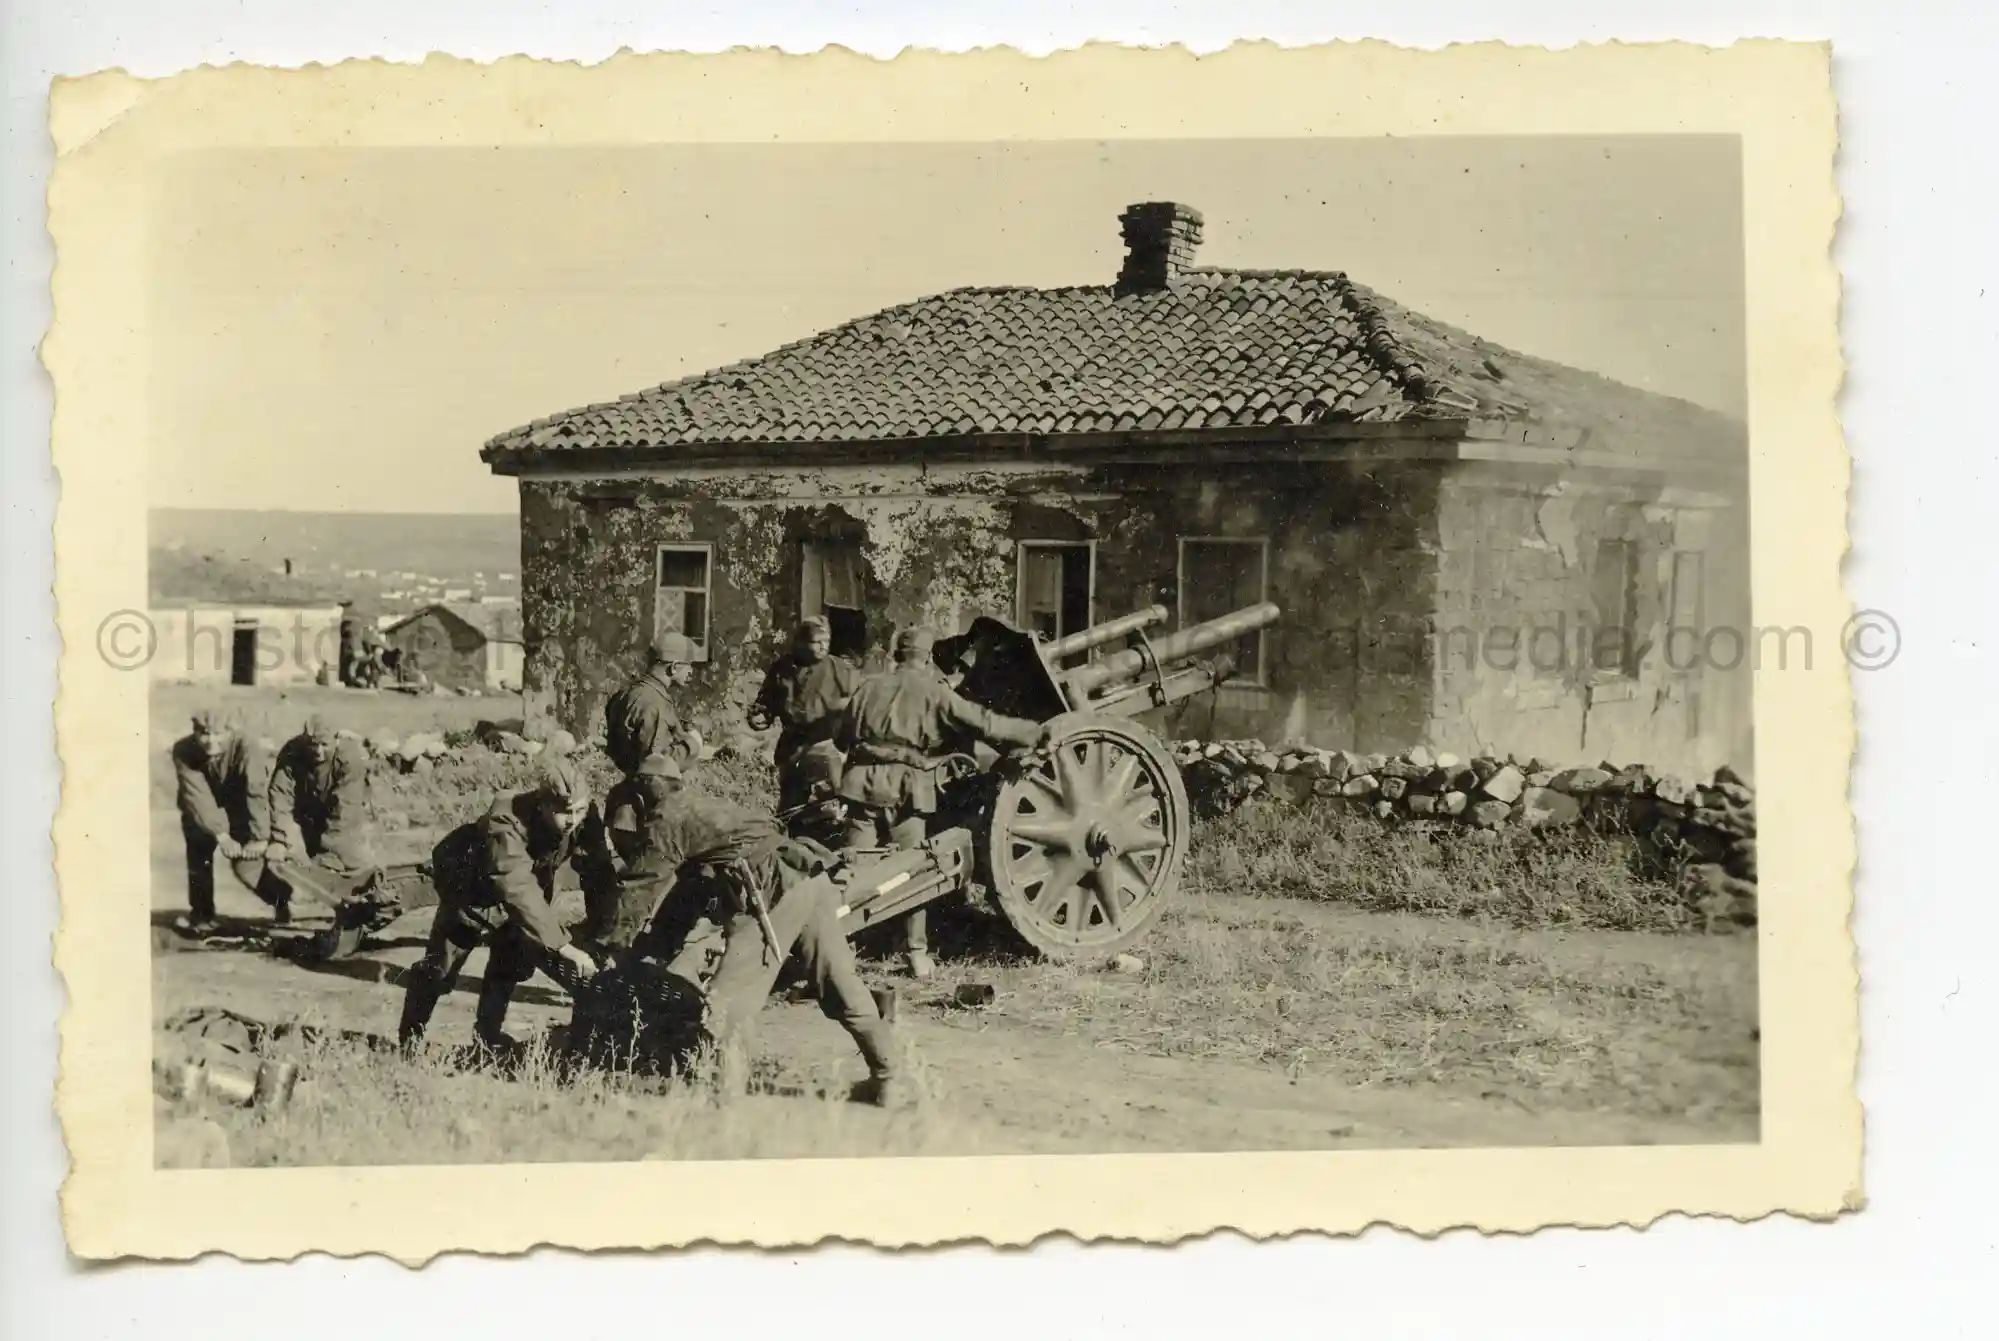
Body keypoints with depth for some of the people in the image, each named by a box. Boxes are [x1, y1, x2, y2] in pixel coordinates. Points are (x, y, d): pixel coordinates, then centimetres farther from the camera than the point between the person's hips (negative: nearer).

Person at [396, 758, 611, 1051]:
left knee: (512, 964, 7)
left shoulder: (580, 822, -27)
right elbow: (519, 893, -53)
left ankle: (490, 1032, 24)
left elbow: (595, 871, -14)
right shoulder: (505, 826, -45)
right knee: (442, 964, 2)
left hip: (525, 883, 5)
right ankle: (411, 1036, 20)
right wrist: (563, 947, -59)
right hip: (469, 885, -5)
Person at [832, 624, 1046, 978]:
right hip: (907, 789, -3)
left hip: (864, 783, 3)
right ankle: (917, 954, 7)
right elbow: (984, 724, -4)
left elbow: (840, 736, 18)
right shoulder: (934, 693, 1)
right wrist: (1035, 732, 4)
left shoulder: (870, 686, 12)